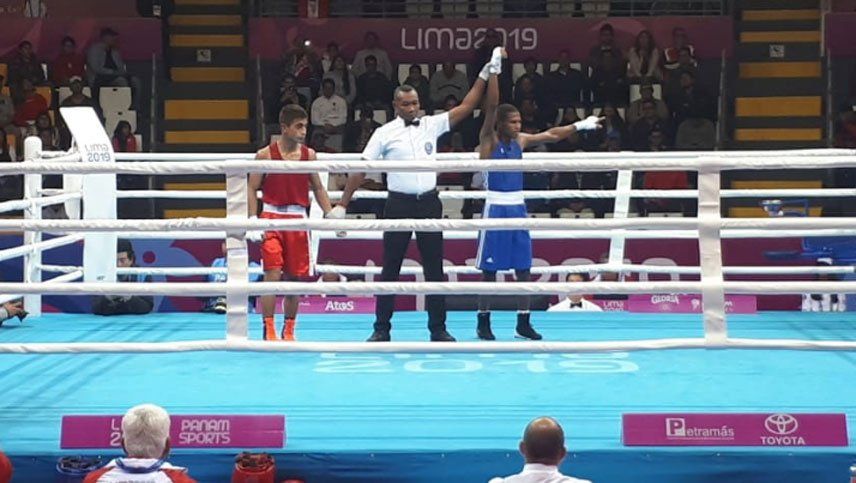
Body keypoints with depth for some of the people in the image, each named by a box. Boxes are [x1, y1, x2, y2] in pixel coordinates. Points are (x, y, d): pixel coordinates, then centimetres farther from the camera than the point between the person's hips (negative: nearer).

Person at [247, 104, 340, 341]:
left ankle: (288, 331, 21)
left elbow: (317, 188, 14)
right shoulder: (265, 154, -4)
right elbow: (252, 189, -1)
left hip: (298, 220, 4)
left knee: (295, 277, 8)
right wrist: (253, 220, -10)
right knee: (272, 273, -13)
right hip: (272, 217, -4)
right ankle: (268, 331, -7)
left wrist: (331, 214, 4)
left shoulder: (309, 155, 6)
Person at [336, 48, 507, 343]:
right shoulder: (385, 133, -1)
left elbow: (465, 107, 5)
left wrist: (486, 74, -2)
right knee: (390, 268, 3)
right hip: (399, 204, -3)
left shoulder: (431, 125, 6)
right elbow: (361, 169, -2)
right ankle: (382, 328, 10)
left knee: (434, 267, 6)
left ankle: (438, 329, 13)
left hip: (429, 203, 3)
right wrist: (342, 205, -6)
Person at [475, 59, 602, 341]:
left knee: (523, 267, 6)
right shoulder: (489, 139, -7)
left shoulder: (520, 140, 9)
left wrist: (580, 126, 15)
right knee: (489, 268, -1)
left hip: (517, 207, 6)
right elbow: (491, 106, -17)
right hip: (496, 208, -6)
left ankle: (523, 323, 14)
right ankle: (484, 322, 8)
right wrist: (493, 70, -23)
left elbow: (551, 135, 18)